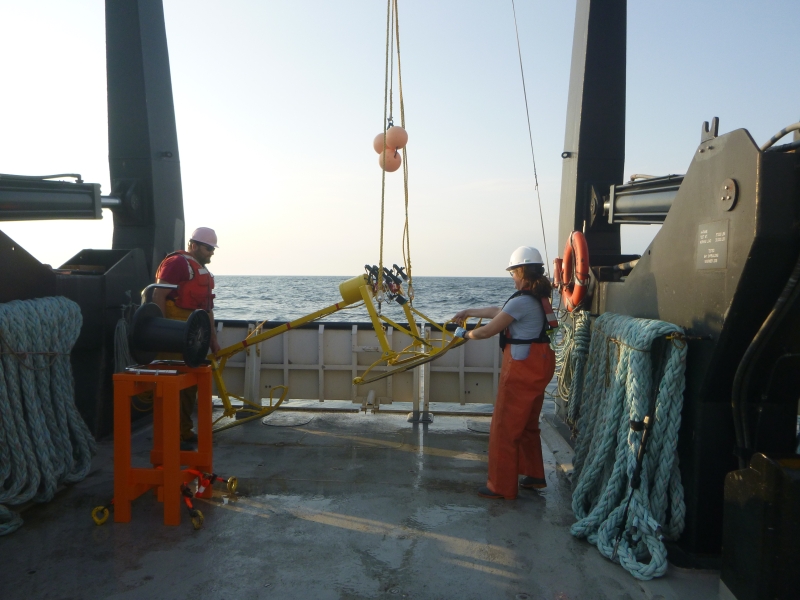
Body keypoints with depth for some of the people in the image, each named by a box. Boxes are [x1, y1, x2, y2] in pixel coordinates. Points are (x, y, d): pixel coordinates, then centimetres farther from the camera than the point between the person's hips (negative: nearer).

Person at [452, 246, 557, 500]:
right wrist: (468, 312, 27)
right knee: (528, 424, 22)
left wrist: (465, 334, 6)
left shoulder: (521, 302, -20)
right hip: (540, 364, 10)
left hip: (523, 366, -10)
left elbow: (487, 331, -14)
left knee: (505, 428, 2)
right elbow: (497, 311, 20)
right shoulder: (539, 298, 10)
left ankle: (502, 486, 11)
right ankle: (534, 476, 33)